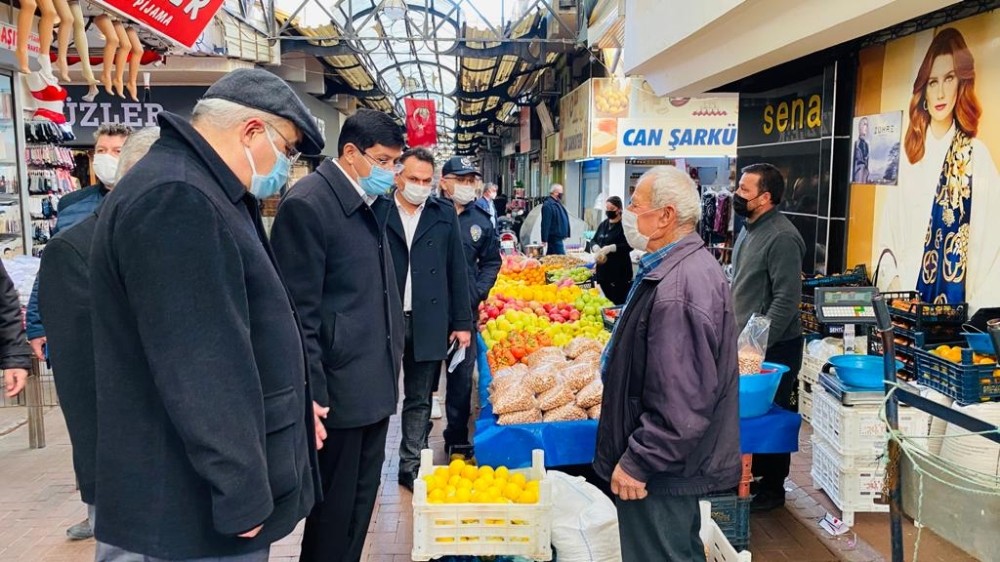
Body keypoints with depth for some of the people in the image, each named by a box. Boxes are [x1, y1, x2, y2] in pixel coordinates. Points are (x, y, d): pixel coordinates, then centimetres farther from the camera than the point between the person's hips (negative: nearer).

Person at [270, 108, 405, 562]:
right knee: (335, 507, 7)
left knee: (362, 501, 18)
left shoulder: (374, 201, 10)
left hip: (375, 383, 8)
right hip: (339, 388, -8)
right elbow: (299, 311, -17)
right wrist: (311, 393, -18)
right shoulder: (307, 204, -15)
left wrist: (393, 349, 13)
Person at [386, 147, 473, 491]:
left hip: (428, 324, 2)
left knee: (419, 401, 12)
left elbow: (456, 270, 6)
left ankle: (411, 466, 24)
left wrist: (462, 321, 4)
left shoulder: (444, 214, 6)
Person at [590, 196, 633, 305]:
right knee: (606, 300, 12)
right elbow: (593, 240, 18)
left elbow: (630, 245, -17)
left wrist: (610, 248, -25)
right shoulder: (603, 224, 14)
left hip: (619, 271, -7)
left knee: (618, 302, -8)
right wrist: (596, 247, -5)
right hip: (603, 268, 7)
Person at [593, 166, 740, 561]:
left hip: (660, 470, -10)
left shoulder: (677, 291, -28)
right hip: (672, 461, 10)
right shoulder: (685, 266, 7)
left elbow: (682, 403, -31)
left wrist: (637, 462, -22)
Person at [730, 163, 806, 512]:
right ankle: (754, 475, 31)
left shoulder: (782, 238, -18)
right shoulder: (749, 230, 12)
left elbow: (786, 299, -22)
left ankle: (772, 490, 18)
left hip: (774, 348, -9)